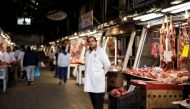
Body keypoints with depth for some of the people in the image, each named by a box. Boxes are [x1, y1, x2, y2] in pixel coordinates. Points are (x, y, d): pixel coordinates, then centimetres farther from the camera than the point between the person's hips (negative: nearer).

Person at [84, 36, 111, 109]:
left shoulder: (100, 51, -10)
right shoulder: (87, 52, 12)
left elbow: (107, 64, -12)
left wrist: (102, 73, -1)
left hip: (98, 80, -7)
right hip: (89, 80, 7)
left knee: (98, 101, -1)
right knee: (93, 100, 15)